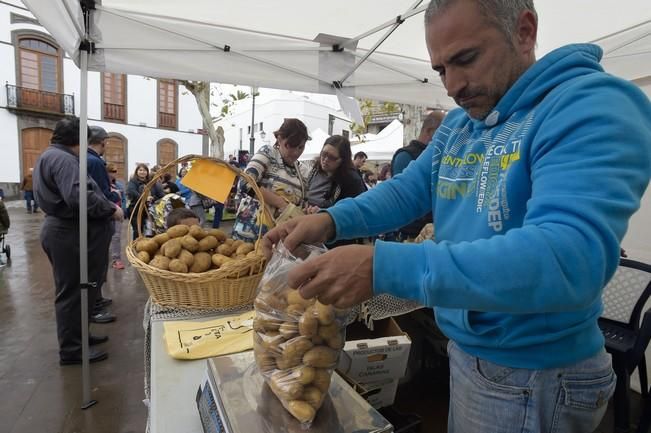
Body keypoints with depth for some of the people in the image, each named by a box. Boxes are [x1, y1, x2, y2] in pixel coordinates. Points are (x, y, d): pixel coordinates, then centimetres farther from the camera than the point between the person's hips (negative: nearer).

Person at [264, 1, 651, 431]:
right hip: (468, 349, 7)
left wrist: (383, 266, -42)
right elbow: (410, 188, 3)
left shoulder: (591, 106, -23)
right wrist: (332, 220, -15)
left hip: (530, 375, -6)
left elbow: (568, 259, -36)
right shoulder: (458, 124, 4)